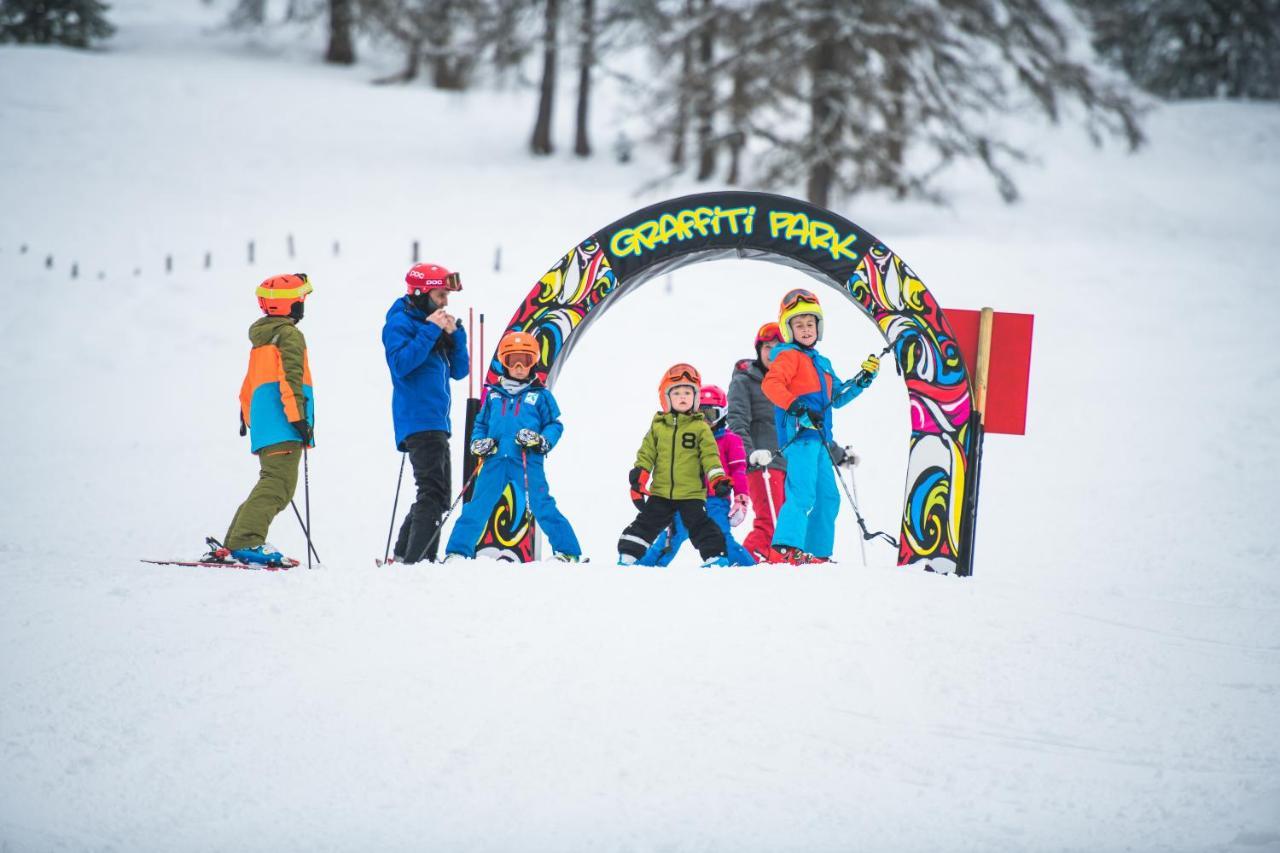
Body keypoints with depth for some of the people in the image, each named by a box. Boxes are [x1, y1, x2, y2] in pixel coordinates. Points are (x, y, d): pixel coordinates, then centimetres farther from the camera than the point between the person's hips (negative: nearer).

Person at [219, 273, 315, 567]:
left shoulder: (261, 337, 24)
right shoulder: (289, 334, -3)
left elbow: (250, 382, 31)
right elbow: (290, 377, -15)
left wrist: (247, 414, 40)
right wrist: (298, 416, -19)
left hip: (263, 424, 10)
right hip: (282, 424, -10)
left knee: (272, 483, 14)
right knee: (277, 485, -16)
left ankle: (234, 544, 12)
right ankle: (246, 542, -28)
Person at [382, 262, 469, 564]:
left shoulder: (436, 325, 18)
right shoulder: (400, 322, -6)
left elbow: (459, 371, 17)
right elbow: (401, 364, -22)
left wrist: (456, 334, 3)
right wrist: (430, 331, -19)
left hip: (437, 423, 9)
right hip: (418, 422, -9)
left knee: (438, 495, 14)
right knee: (433, 493, -16)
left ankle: (405, 555, 18)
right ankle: (413, 559, -18)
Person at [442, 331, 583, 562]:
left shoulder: (540, 396, 6)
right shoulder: (493, 395, 14)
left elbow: (555, 425, 6)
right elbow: (480, 424, 22)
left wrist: (541, 441, -12)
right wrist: (478, 443, 4)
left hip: (528, 462, -3)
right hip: (496, 460, 3)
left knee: (543, 507, -9)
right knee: (476, 508, 2)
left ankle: (568, 553, -5)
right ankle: (457, 552, 8)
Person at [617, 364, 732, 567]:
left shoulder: (700, 428, 0)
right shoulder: (658, 427, 6)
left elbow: (710, 455, -3)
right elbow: (646, 454, 7)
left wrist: (718, 480, -14)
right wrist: (638, 476, -4)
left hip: (692, 493, -2)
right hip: (660, 492, 2)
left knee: (700, 525, -5)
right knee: (647, 523, 6)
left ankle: (714, 556, 1)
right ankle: (627, 555, 11)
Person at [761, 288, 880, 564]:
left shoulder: (821, 363, 25)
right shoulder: (789, 356, -2)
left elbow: (837, 398, 33)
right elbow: (770, 384, -19)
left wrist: (863, 380, 21)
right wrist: (796, 407, -31)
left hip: (817, 438, 10)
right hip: (799, 433, -10)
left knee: (828, 497, 12)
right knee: (803, 492, -22)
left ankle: (818, 554, 17)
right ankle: (785, 549, -32)